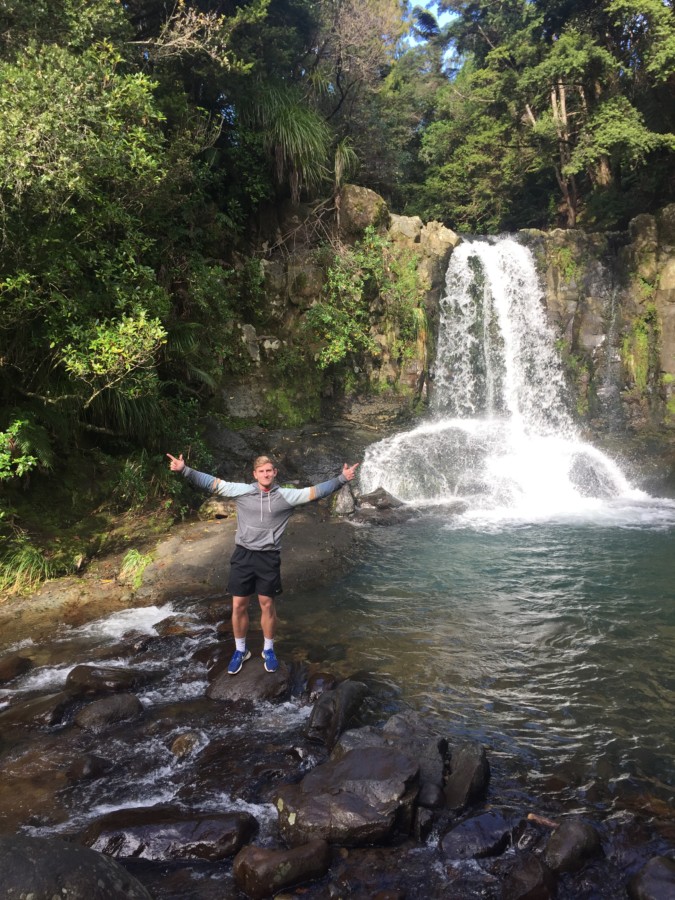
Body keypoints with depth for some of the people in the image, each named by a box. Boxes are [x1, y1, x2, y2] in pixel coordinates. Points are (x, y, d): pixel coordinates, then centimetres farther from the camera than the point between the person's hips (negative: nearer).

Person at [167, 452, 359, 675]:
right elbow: (212, 483, -5)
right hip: (243, 555, 1)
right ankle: (240, 650, 28)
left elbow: (316, 491, -6)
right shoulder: (242, 491, -3)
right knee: (238, 605, 8)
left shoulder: (286, 496, -3)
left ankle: (268, 650, 31)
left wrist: (342, 479, -13)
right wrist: (185, 470, -13)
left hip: (269, 557, 0)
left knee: (267, 605, 11)